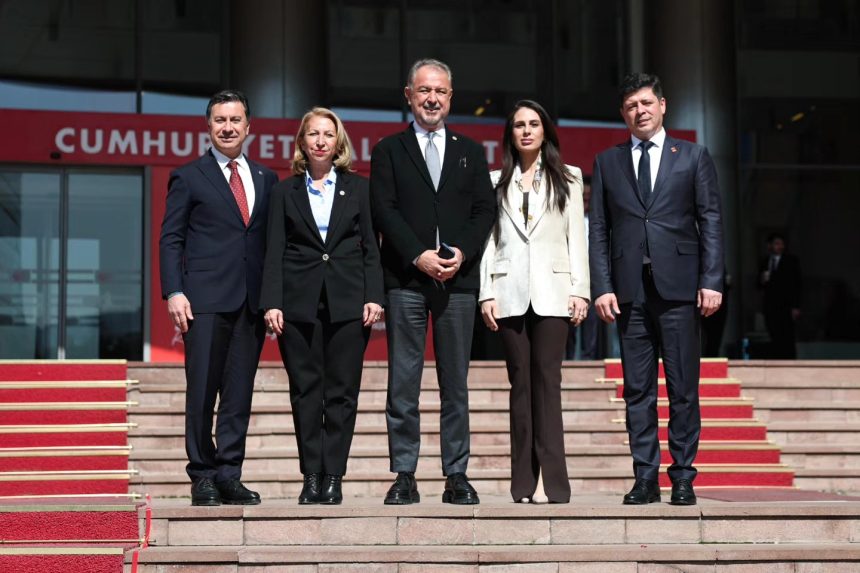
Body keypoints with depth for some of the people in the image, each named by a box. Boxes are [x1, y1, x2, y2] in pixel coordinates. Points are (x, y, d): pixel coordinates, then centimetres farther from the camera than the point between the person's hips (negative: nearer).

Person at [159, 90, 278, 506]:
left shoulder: (266, 179, 16)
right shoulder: (188, 178, 6)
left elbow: (273, 240, 16)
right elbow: (170, 239, 2)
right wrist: (174, 293, -9)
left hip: (252, 300, 4)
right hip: (205, 299, -3)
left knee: (240, 393, 3)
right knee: (202, 392, -3)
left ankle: (229, 475, 8)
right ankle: (202, 476, 5)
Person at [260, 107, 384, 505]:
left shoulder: (357, 188, 10)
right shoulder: (285, 192, 9)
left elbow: (370, 248, 7)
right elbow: (274, 252, 4)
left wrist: (373, 297, -4)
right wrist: (271, 303, -6)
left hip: (347, 302, 0)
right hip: (299, 303, 0)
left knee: (342, 393, -1)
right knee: (305, 392, 1)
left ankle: (333, 478, 4)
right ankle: (311, 476, 7)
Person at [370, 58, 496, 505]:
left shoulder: (470, 152, 15)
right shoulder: (389, 150, 9)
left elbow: (485, 210, 8)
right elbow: (384, 209, -1)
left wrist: (462, 252, -9)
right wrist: (418, 256, -13)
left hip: (458, 278, 2)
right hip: (405, 278, -1)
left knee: (455, 382, 3)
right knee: (402, 381, -2)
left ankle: (456, 476, 6)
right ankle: (404, 476, 2)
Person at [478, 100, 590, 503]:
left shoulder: (567, 179, 11)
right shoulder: (497, 181, 13)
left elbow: (577, 237, 7)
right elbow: (488, 239, 8)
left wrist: (580, 290, -2)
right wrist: (486, 293, -1)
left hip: (552, 292, -1)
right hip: (510, 292, 1)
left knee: (546, 380, -9)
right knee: (521, 383, 1)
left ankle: (550, 481, -12)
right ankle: (525, 483, 2)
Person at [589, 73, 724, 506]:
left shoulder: (693, 157, 9)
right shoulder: (607, 162, 13)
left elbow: (711, 222, 4)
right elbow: (598, 230, 9)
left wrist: (711, 281, -5)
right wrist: (601, 287, -2)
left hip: (678, 288, -1)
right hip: (630, 290, 2)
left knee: (683, 387, 0)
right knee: (637, 389, 3)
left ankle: (683, 477, 6)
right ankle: (645, 478, 7)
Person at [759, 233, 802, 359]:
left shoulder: (791, 260, 4)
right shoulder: (764, 262, 14)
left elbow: (798, 285, 0)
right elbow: (760, 285, 18)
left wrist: (796, 307, -8)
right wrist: (762, 281, -7)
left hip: (787, 307, -3)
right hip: (770, 307, 3)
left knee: (787, 340, -10)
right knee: (775, 340, -2)